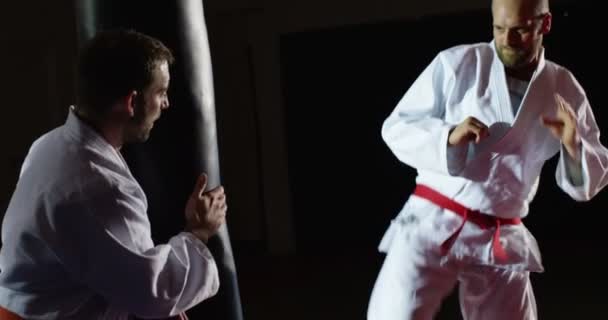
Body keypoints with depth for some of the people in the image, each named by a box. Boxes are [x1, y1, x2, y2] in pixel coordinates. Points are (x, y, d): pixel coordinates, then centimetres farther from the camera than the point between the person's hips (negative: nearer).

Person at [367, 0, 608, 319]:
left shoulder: (565, 90, 5)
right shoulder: (456, 63, -5)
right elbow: (396, 128, -2)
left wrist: (574, 146, -14)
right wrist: (448, 136, -21)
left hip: (501, 242, 3)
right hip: (433, 225, -3)